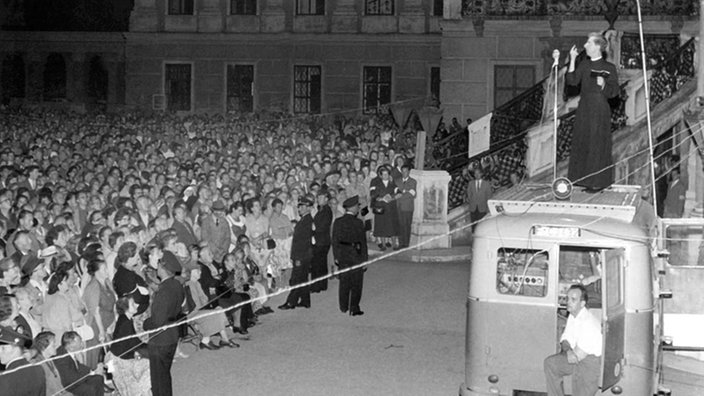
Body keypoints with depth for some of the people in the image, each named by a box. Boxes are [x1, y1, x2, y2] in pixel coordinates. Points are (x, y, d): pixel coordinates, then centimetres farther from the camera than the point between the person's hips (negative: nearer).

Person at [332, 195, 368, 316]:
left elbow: (335, 240, 1)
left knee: (344, 283, 15)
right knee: (356, 284, 5)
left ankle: (344, 307, 21)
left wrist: (336, 257, 7)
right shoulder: (359, 223, -12)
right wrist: (365, 257, 0)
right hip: (356, 255, -4)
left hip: (343, 256, 4)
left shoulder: (338, 222, -1)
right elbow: (363, 241, -8)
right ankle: (354, 308, 5)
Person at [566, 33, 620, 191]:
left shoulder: (609, 68, -6)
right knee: (581, 141, 8)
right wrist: (572, 60, -6)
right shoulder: (584, 64, 9)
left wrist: (603, 85, -25)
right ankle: (583, 178, 17)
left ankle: (598, 182, 2)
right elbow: (572, 81, -1)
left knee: (597, 144, -4)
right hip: (584, 108, 6)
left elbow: (614, 91, -6)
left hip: (599, 109, -6)